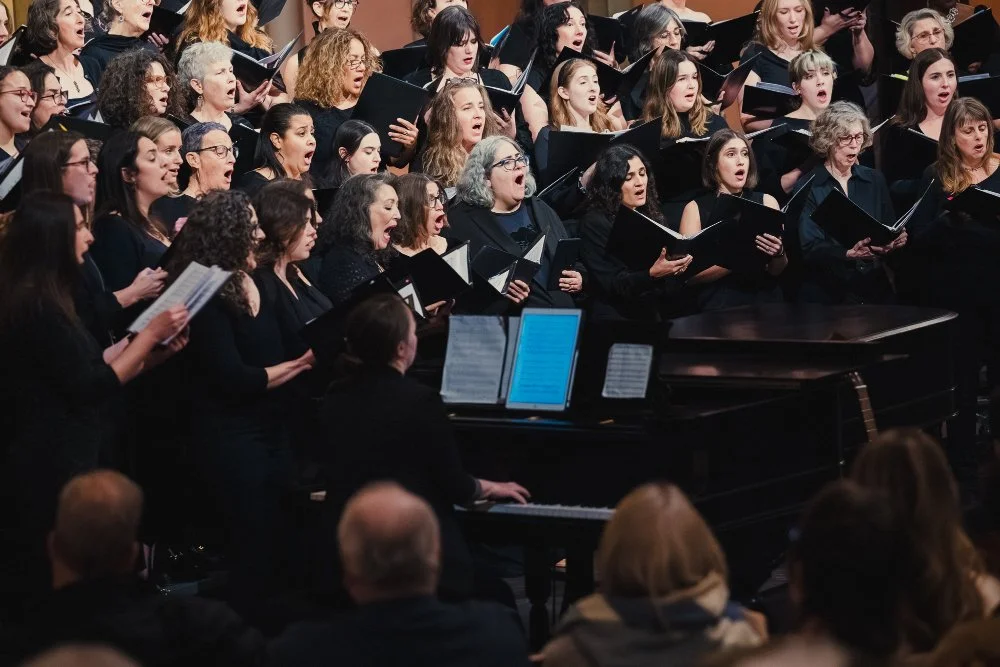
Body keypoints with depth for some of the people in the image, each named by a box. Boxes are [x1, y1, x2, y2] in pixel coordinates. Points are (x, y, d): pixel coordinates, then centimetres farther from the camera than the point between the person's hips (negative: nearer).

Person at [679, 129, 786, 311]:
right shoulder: (695, 209, 5)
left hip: (765, 300, 2)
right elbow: (691, 274, -3)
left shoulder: (766, 202, 9)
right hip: (719, 304, -2)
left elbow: (776, 271, 9)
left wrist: (778, 254, -12)